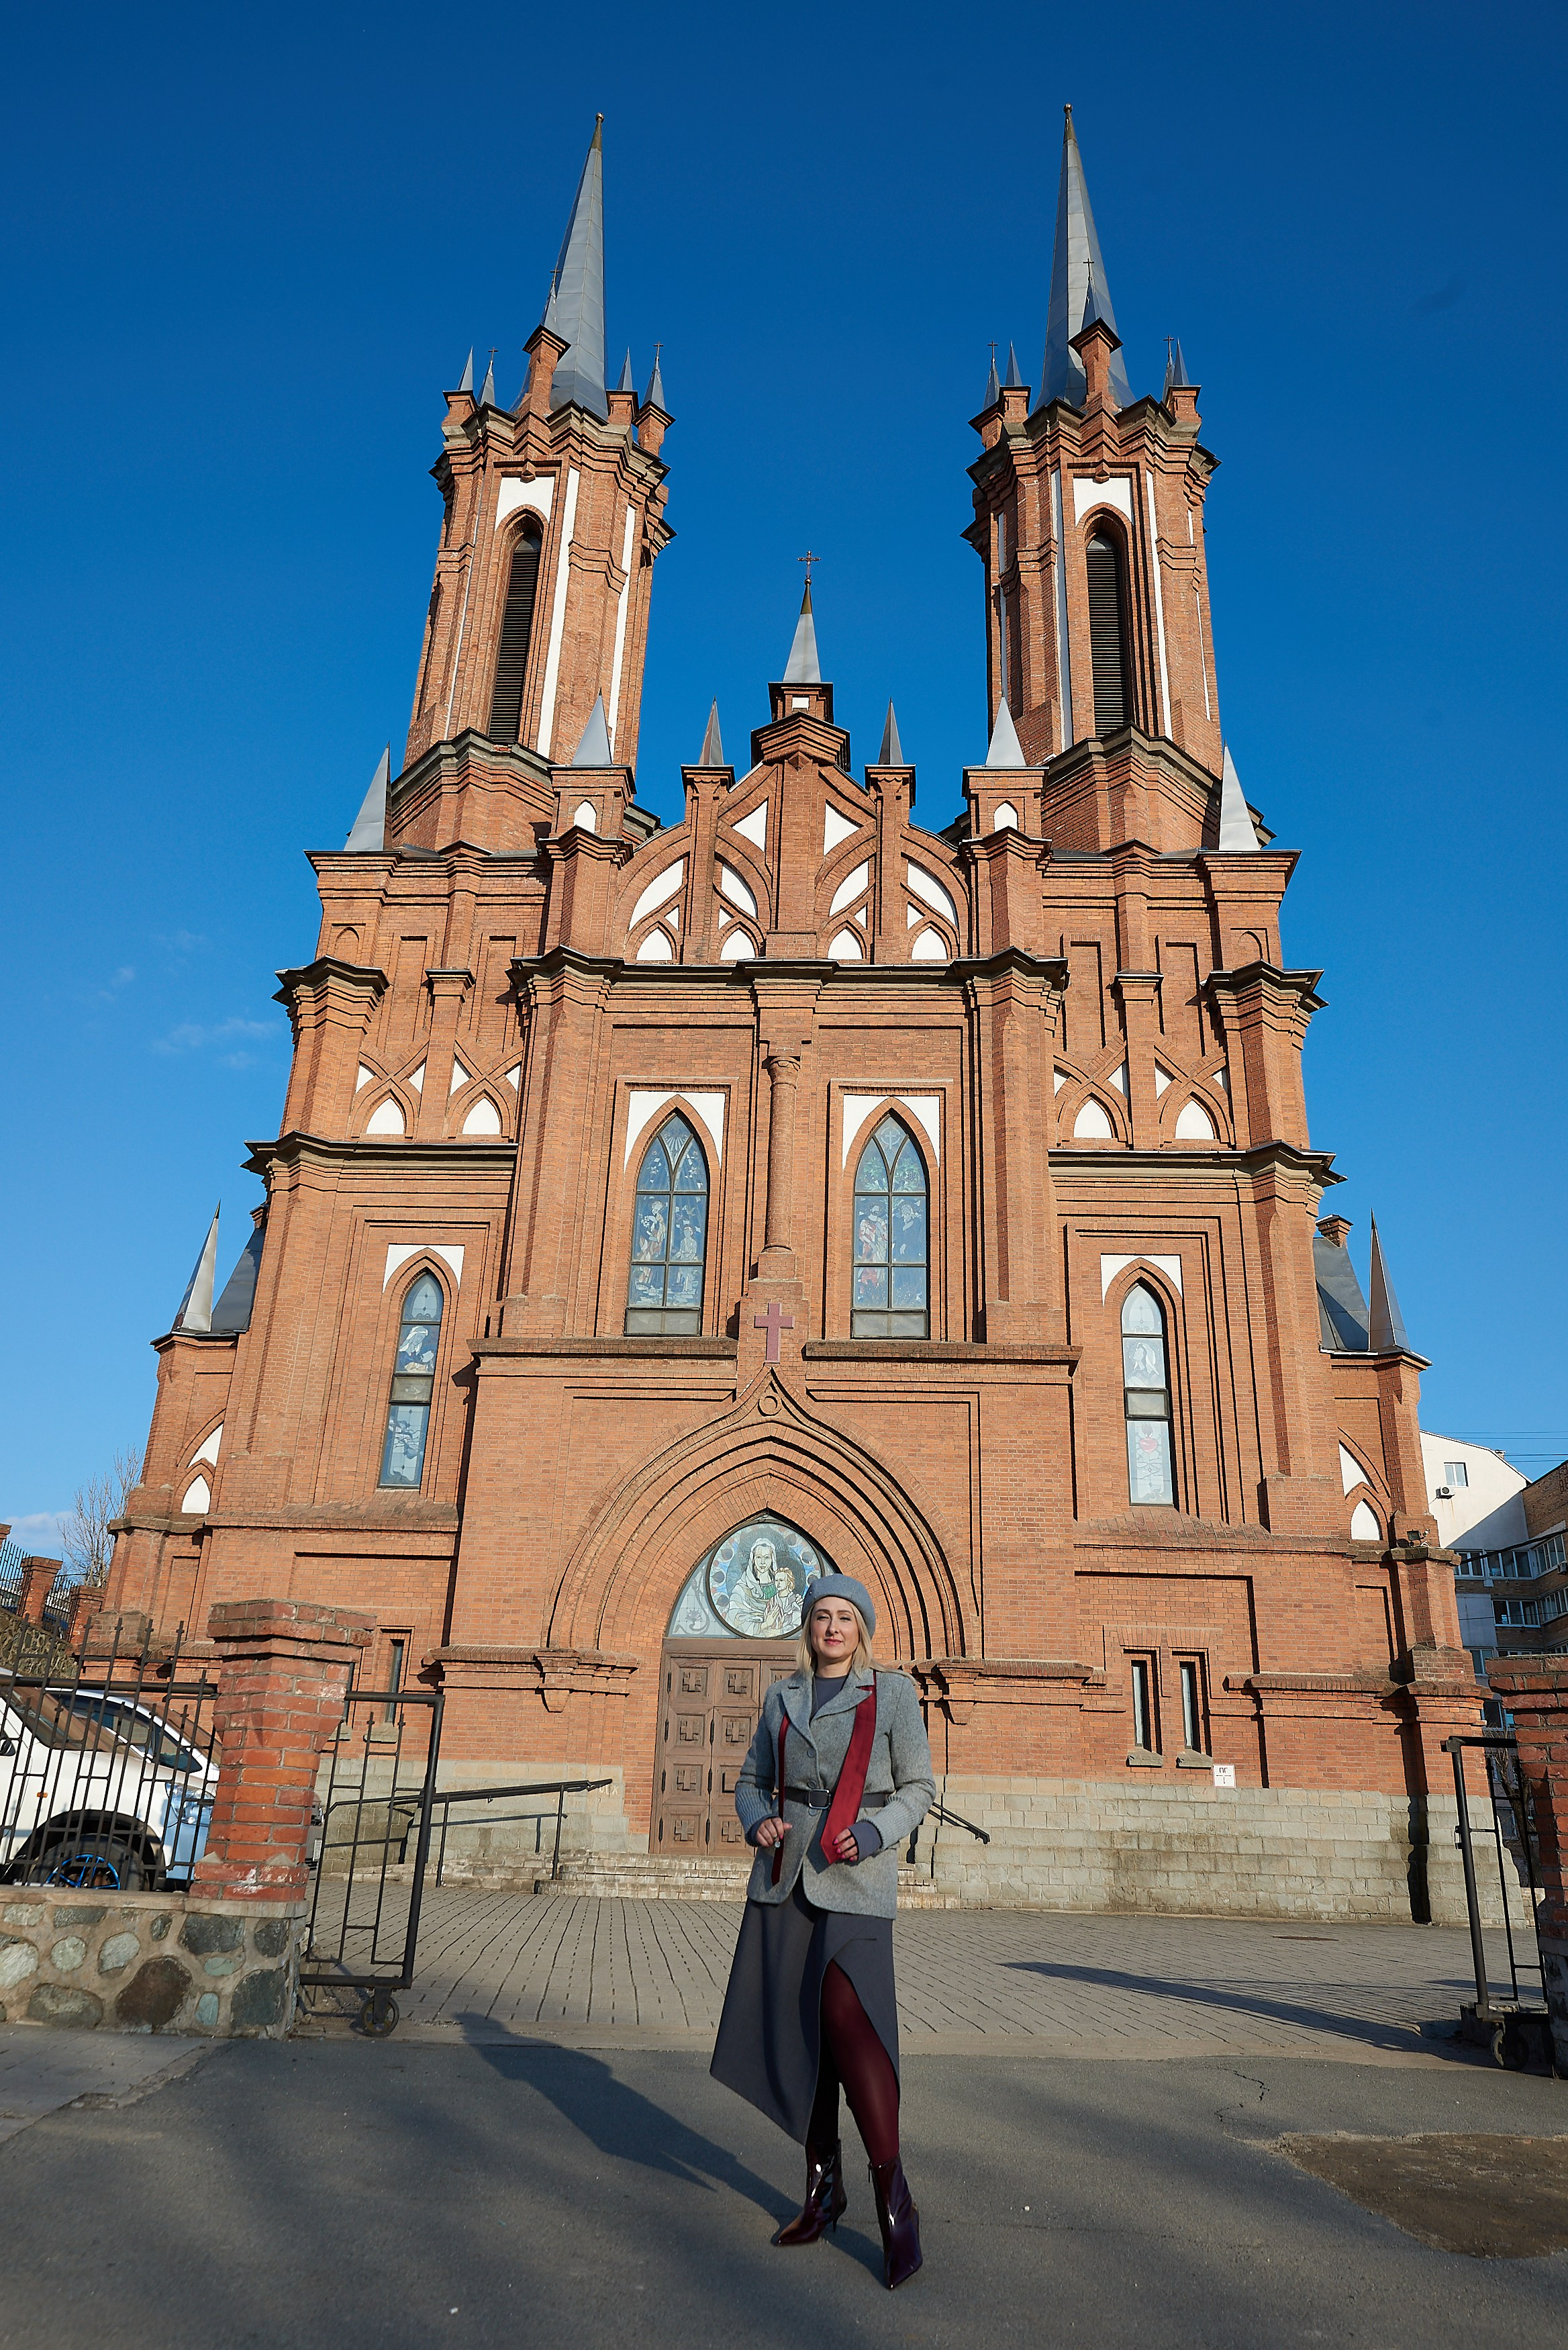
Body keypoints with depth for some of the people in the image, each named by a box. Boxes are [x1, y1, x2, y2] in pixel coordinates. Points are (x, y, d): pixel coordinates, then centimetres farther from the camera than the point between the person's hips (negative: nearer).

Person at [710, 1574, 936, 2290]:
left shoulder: (893, 1693, 2)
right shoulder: (782, 1698, 12)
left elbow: (918, 1787, 3)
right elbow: (752, 1781, 17)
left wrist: (875, 1833, -13)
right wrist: (759, 1821, -4)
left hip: (855, 1879, -4)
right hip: (786, 1875, 4)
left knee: (846, 2017, -18)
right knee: (795, 2031, 6)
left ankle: (893, 2196, -5)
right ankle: (823, 2189, 22)